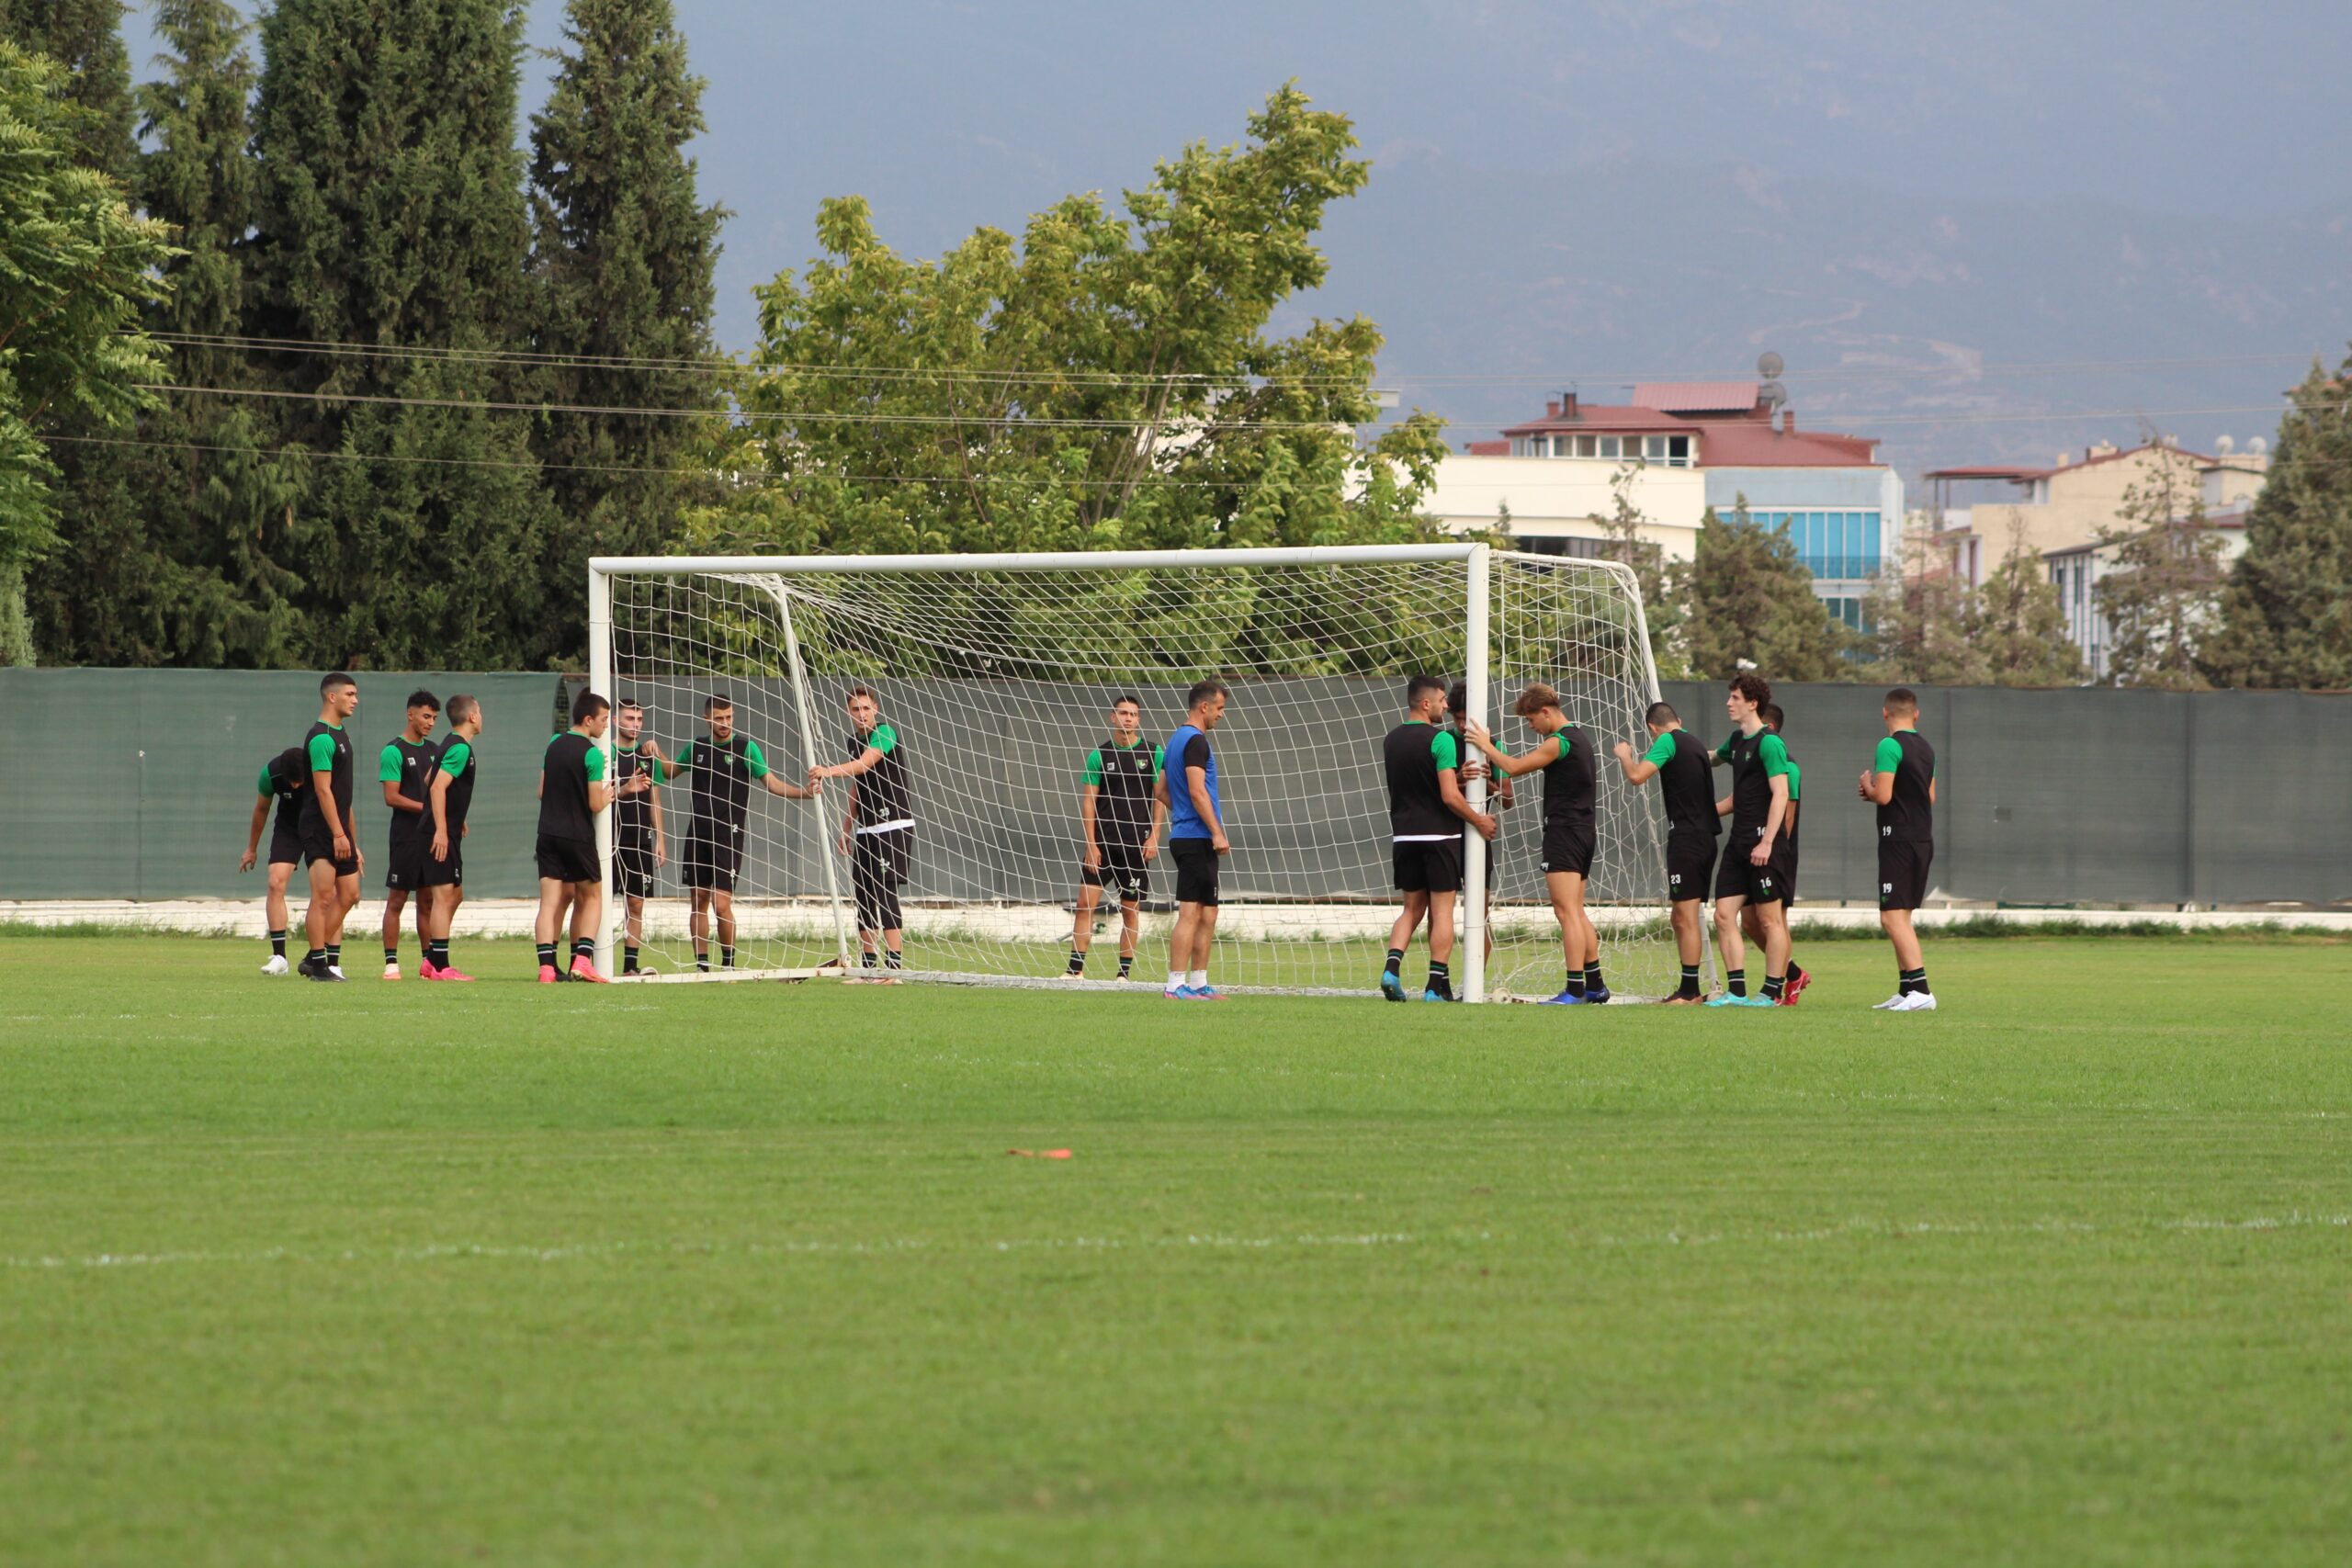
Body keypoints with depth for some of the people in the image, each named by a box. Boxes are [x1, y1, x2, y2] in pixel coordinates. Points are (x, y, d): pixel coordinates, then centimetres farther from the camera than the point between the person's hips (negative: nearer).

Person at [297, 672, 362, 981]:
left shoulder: (339, 736, 18)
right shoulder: (321, 738, -12)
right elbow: (323, 789, -18)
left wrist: (352, 839, 22)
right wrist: (339, 834, -21)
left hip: (339, 831, 10)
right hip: (321, 831, -10)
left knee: (348, 894, 9)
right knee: (323, 896, -8)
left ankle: (318, 958, 15)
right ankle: (318, 962, -4)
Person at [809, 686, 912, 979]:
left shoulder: (885, 733, -11)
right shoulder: (855, 741, 14)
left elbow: (864, 764, -28)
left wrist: (829, 771, -43)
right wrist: (846, 828, 23)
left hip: (894, 825, -8)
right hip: (866, 830, 8)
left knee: (886, 894, -15)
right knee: (863, 896, 7)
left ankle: (893, 967, -18)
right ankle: (867, 966, 13)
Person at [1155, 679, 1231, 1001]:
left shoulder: (1177, 739, 18)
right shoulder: (1195, 741, -12)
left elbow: (1161, 792, 24)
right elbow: (1198, 792, -20)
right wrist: (1217, 832, -20)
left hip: (1184, 836, 10)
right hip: (1196, 838, -10)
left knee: (1206, 915, 12)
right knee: (1191, 914, -9)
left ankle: (1198, 984, 15)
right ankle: (1176, 985, -11)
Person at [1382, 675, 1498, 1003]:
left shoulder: (1392, 740, 10)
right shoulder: (1440, 739, -12)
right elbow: (1450, 796, -15)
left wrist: (1457, 776, 6)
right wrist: (1479, 820, -1)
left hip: (1404, 837, 6)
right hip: (1439, 835, -6)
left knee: (1412, 908, 14)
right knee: (1442, 911, 1)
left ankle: (1392, 966, -6)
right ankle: (1437, 985, -1)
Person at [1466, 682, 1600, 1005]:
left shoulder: (1559, 742, -14)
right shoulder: (1579, 736, 15)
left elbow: (1514, 767, -14)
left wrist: (1486, 746, -1)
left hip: (1564, 830, -10)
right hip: (1584, 829, 10)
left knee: (1566, 911, -11)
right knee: (1576, 912, 15)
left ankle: (1575, 990, -15)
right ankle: (1595, 984, 17)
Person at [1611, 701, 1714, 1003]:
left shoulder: (1668, 742, -9)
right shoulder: (1695, 744, 17)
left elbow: (1636, 776, -17)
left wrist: (1624, 755, 1)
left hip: (1686, 838, -9)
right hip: (1705, 837, 9)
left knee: (1686, 918, -8)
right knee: (1681, 918, 14)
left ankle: (1690, 992, -9)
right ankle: (1689, 989, 15)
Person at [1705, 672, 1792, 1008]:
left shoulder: (1769, 744, -12)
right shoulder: (1737, 741, 15)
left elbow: (1780, 794, -18)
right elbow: (1713, 757, 37)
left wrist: (1766, 842, -23)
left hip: (1762, 844, -9)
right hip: (1738, 842, 9)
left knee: (1770, 918, -2)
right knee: (1724, 914, 4)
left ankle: (1772, 992, 2)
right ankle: (1736, 991, 7)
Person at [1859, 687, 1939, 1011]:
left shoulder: (1890, 746, -12)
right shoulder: (1926, 750, 13)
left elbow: (1883, 795, -19)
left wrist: (1868, 786, 3)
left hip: (1899, 841, -9)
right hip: (1923, 839, 9)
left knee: (1893, 916, -11)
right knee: (1900, 917, 15)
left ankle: (1920, 989, -20)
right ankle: (1906, 991, 15)